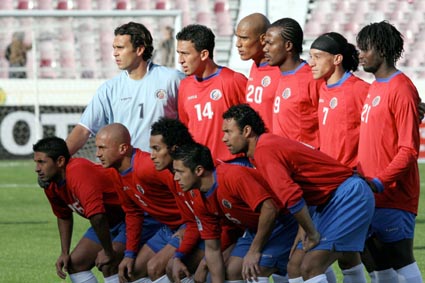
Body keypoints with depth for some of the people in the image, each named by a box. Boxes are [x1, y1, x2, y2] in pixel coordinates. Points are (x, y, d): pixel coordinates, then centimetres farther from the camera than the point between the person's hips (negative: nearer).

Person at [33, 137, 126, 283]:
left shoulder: (78, 173, -33)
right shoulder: (50, 183, -3)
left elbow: (97, 216, -39)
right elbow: (63, 216, 16)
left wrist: (108, 253, -30)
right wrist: (64, 253, 8)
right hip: (108, 223, 9)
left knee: (107, 265, -26)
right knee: (75, 264, 4)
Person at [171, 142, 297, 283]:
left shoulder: (233, 176, -29)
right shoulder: (200, 202, -2)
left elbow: (269, 209, -34)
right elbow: (212, 248, 4)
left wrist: (254, 252, -28)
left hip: (281, 223, -9)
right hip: (253, 229, 9)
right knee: (231, 272, 0)